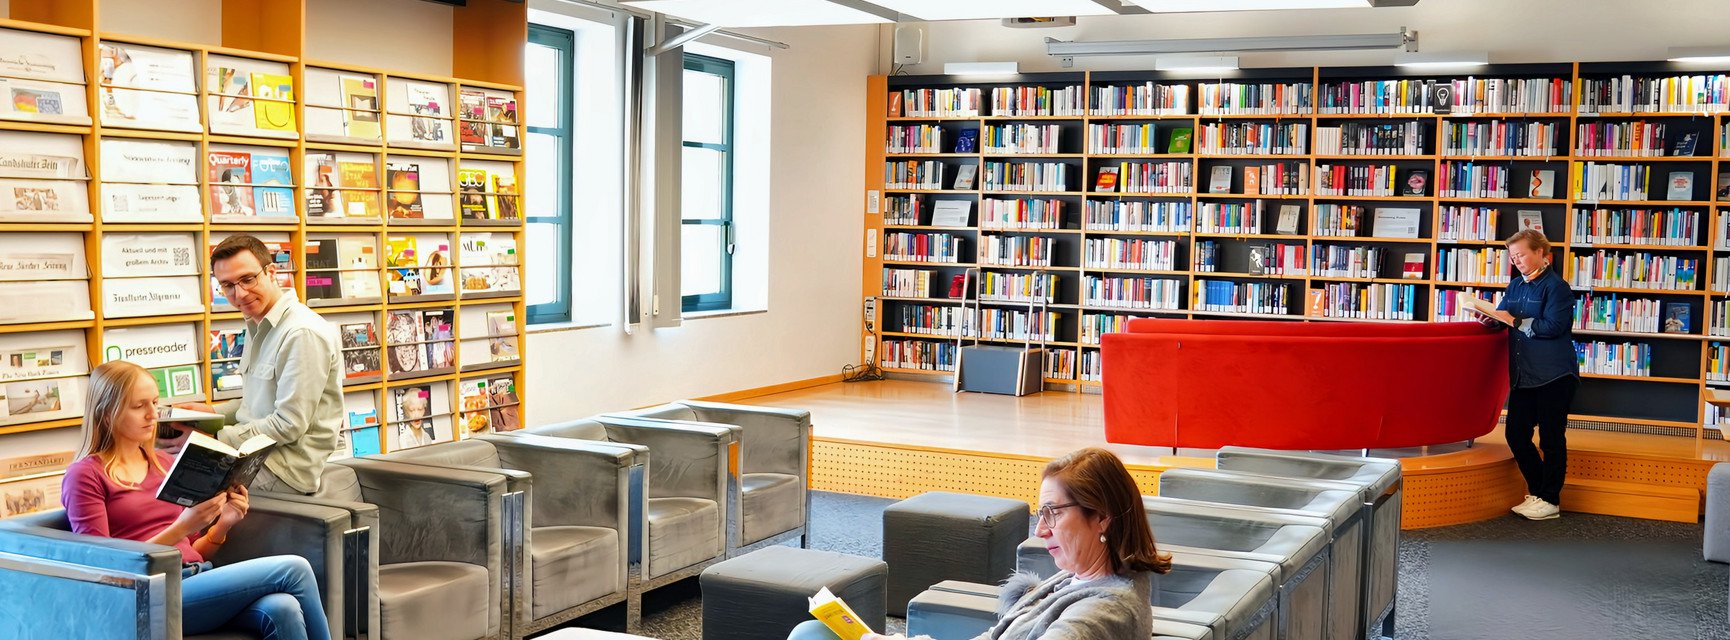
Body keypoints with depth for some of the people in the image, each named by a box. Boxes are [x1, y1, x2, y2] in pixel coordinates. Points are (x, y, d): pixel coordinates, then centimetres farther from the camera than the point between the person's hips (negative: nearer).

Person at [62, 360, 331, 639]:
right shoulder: (85, 476, 2)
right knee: (293, 570, -23)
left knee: (281, 609, -30)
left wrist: (223, 524, 2)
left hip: (197, 580, 5)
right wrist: (180, 528, -17)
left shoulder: (166, 463, 19)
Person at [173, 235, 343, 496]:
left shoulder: (303, 334, -20)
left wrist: (216, 438, -16)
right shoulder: (258, 325, 14)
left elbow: (289, 425, -21)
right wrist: (212, 412, 8)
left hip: (288, 469, -9)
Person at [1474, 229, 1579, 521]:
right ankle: (1537, 492, 23)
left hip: (1553, 376, -8)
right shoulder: (1516, 285, 12)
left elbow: (1552, 327, -19)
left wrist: (1512, 320, -19)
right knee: (1516, 434, 8)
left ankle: (1550, 501, 11)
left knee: (1551, 438, 2)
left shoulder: (1556, 287, -10)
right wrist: (1492, 318, -4)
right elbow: (1504, 314, 18)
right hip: (1523, 375, 8)